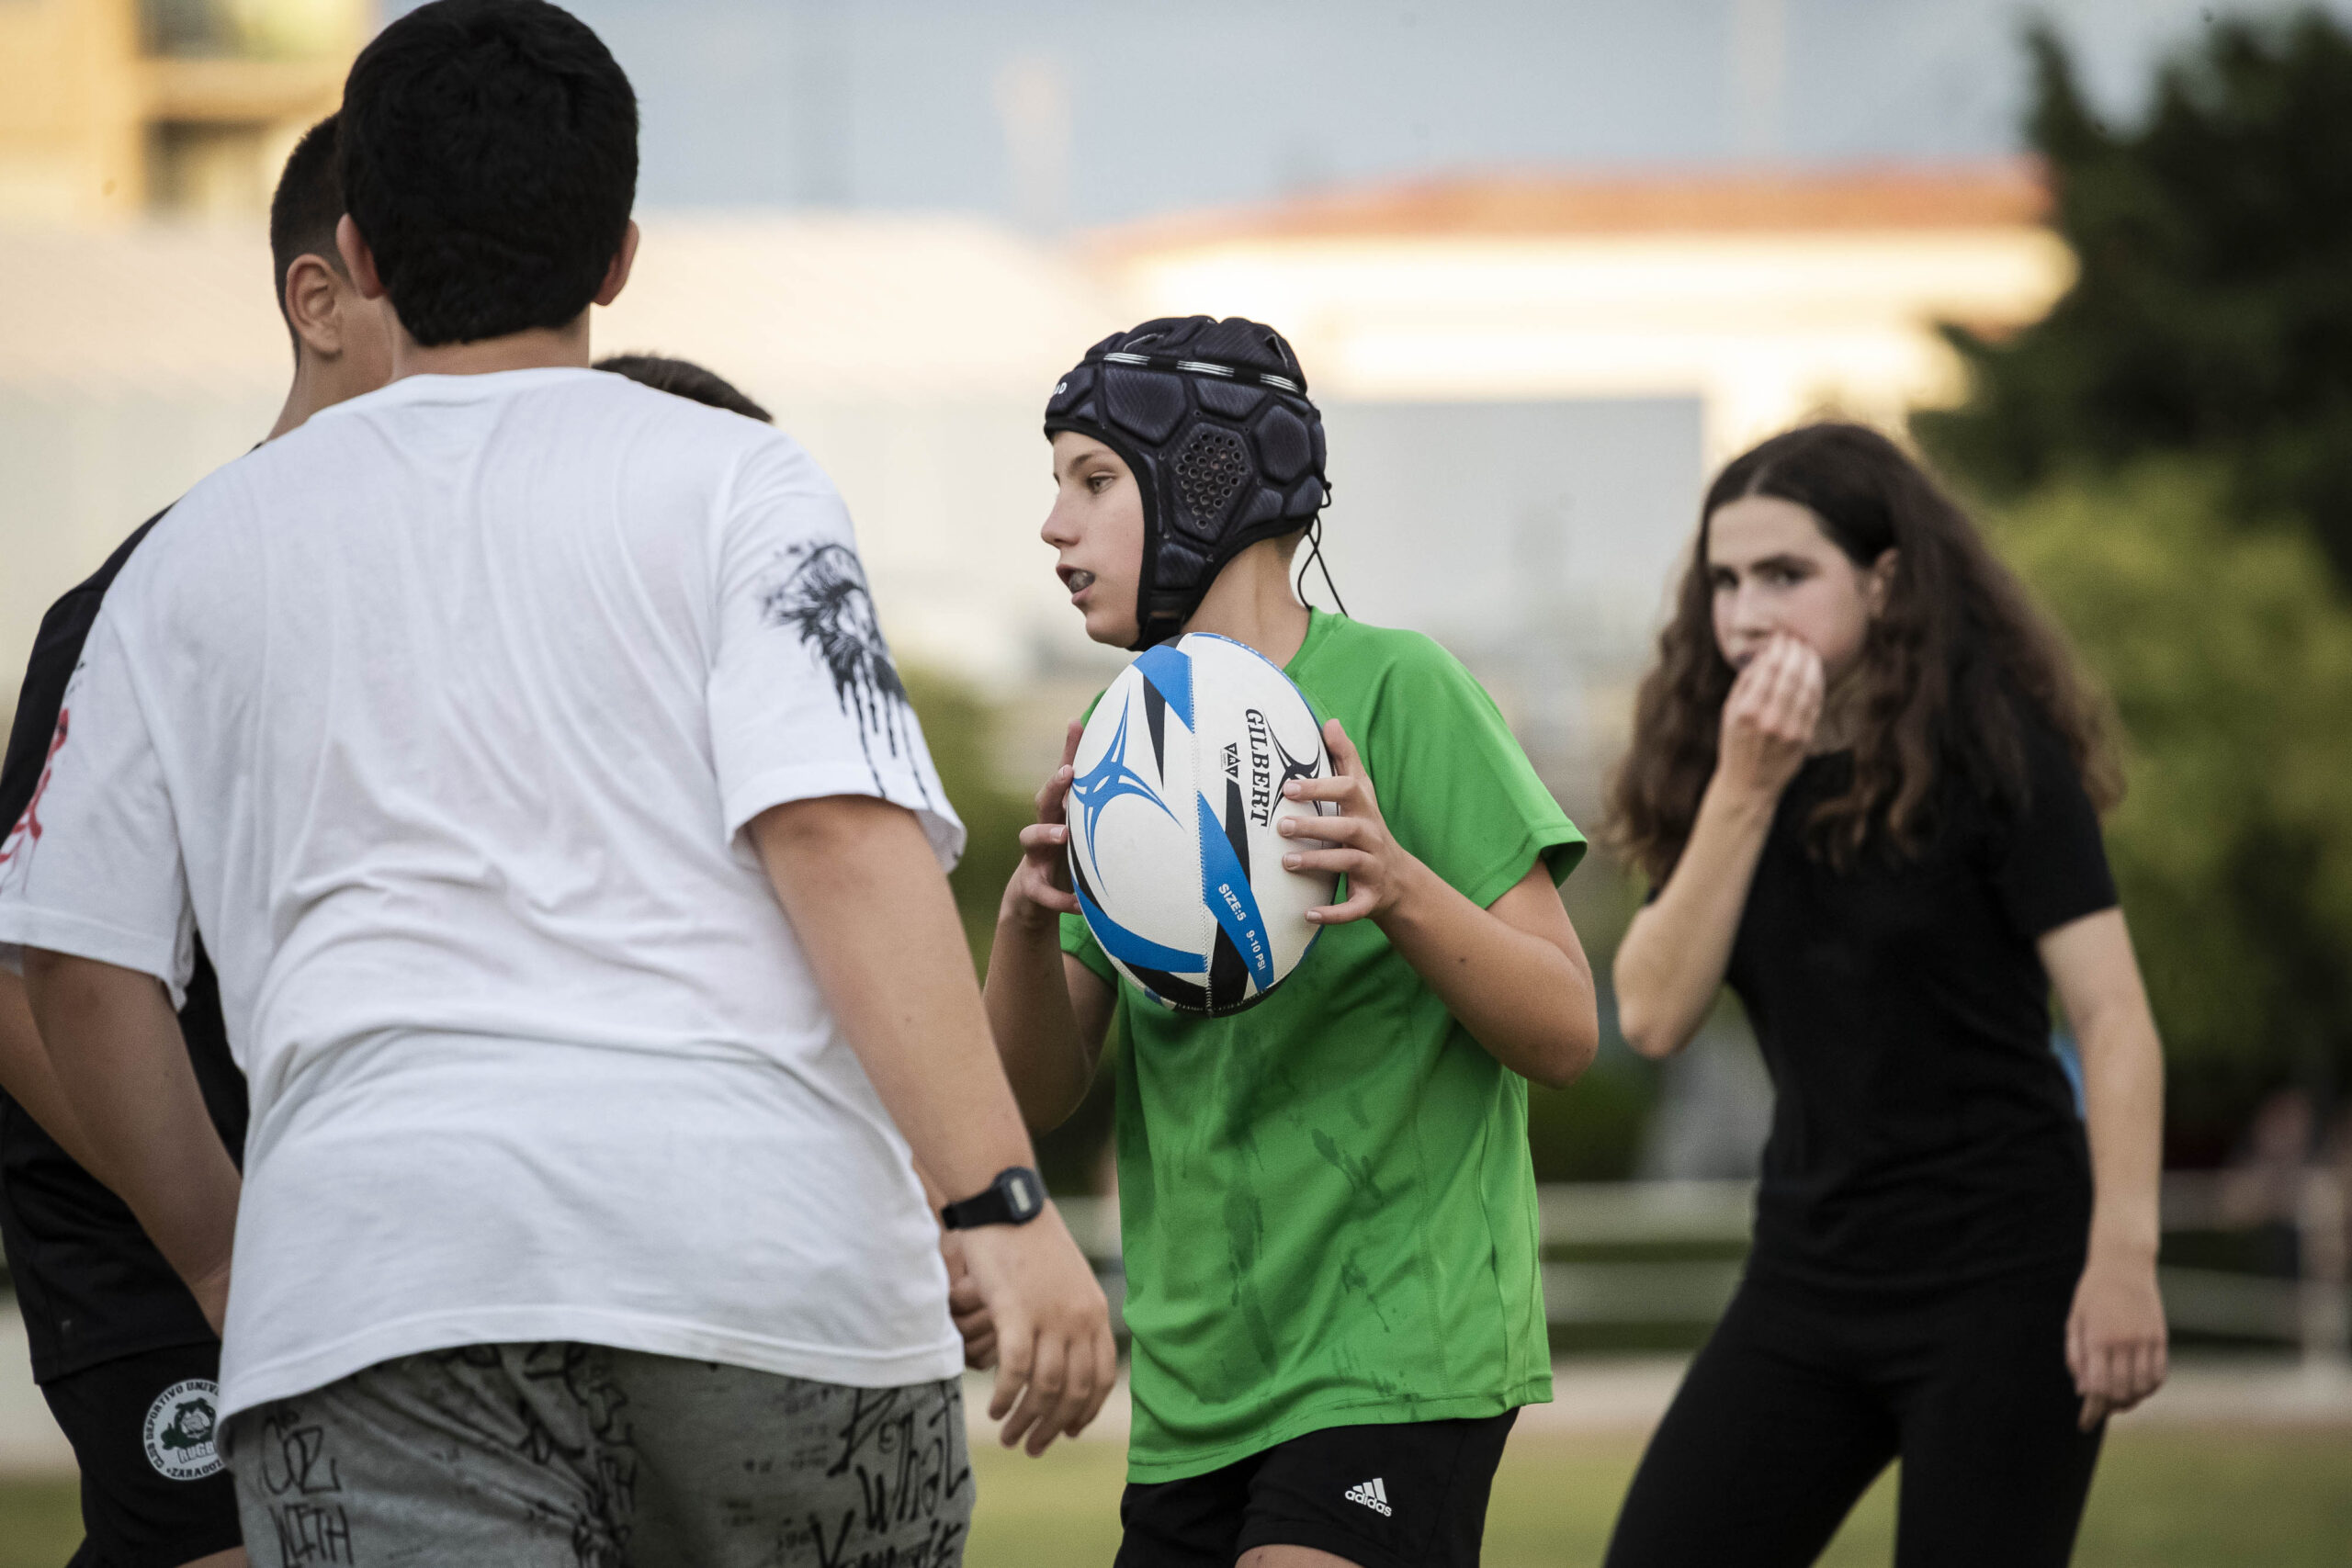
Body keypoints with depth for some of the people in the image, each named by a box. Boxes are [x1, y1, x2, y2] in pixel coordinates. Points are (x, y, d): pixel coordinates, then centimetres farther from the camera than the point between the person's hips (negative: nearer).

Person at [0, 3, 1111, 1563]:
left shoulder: (198, 554, 18)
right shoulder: (727, 481, 9)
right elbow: (844, 838, -6)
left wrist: (220, 1257, 32)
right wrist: (1005, 1201, -11)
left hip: (372, 1263, 1)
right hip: (767, 1239, -1)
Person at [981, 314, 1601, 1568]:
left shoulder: (1396, 691, -7)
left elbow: (1565, 1035, -8)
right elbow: (1037, 1095, 5)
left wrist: (1398, 889, -26)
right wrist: (1026, 920, -16)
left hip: (1394, 1358, -7)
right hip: (1198, 1389, 7)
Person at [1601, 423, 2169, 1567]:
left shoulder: (1992, 746, -8)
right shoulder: (1724, 765, 8)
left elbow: (2113, 1014, -14)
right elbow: (1654, 1016, -5)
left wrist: (2124, 1258, -23)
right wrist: (1743, 790, -13)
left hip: (2000, 1272, -6)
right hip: (1808, 1275, 6)